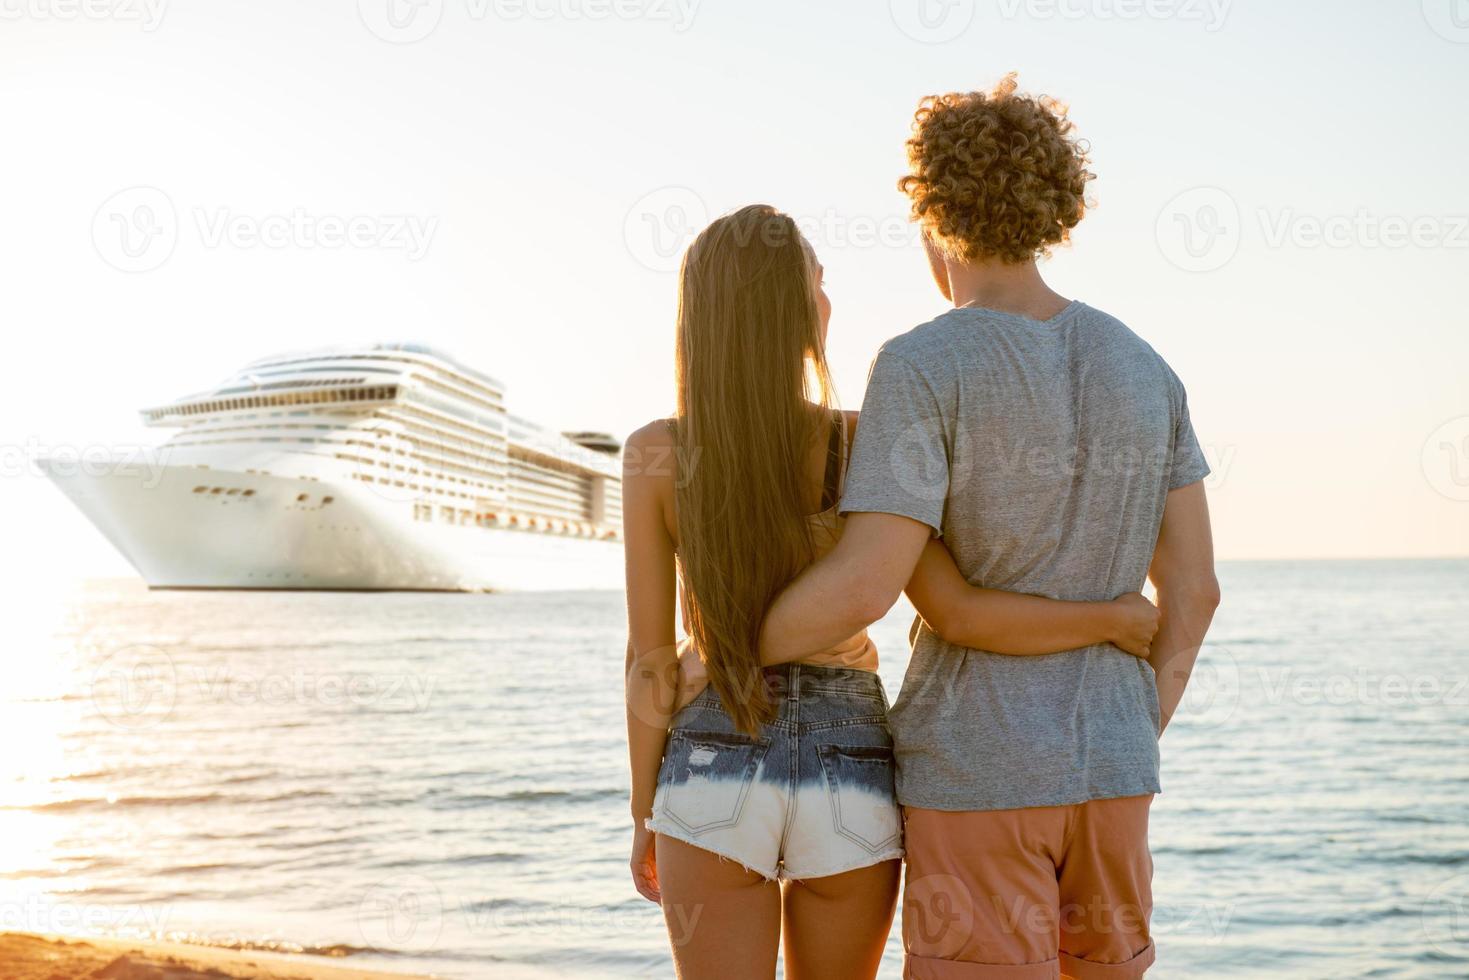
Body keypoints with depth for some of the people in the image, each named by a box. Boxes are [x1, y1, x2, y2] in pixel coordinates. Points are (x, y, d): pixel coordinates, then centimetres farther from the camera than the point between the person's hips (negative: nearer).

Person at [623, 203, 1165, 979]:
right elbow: (959, 616, -21)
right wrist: (1114, 618, -4)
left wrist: (646, 815, 7)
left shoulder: (655, 453, -9)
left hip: (717, 782, 0)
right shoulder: (861, 448, -13)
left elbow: (651, 660, -6)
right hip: (849, 790, 1)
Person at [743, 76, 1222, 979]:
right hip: (1105, 769, 6)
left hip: (974, 771, -6)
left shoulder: (923, 367, -14)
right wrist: (1137, 742, 15)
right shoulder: (1142, 368, 5)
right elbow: (1194, 586, 5)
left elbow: (865, 586, -21)